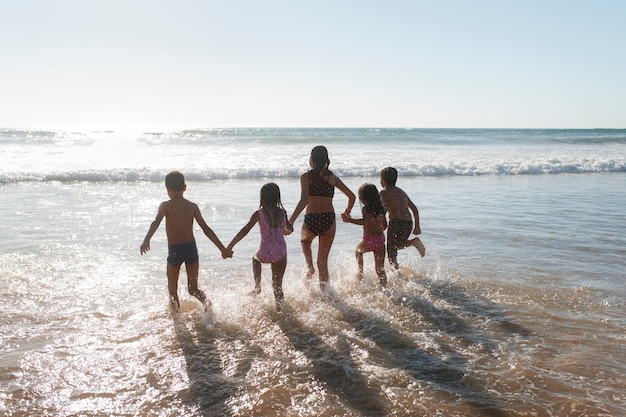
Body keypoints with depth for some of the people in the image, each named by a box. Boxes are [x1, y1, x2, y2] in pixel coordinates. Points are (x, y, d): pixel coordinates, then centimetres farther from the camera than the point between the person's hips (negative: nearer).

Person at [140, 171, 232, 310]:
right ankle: (205, 300, -19)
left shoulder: (165, 206, -1)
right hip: (191, 248, 2)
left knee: (172, 290, 17)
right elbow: (206, 229, 3)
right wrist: (223, 249, 7)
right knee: (193, 288, 11)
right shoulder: (193, 206, 5)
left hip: (174, 250, -2)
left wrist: (146, 241, -35)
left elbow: (156, 222, -21)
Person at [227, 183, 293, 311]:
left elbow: (245, 230, -12)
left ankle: (257, 286, 35)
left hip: (265, 254, -2)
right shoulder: (282, 212, 1)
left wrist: (230, 246, -8)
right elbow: (290, 229, 16)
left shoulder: (259, 214, -10)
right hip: (281, 254, 2)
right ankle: (279, 309, 15)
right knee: (277, 285, 15)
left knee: (255, 258, 36)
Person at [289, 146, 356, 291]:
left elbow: (304, 200, -16)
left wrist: (290, 221, -18)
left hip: (311, 220, -2)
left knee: (305, 241, 34)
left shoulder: (306, 177, -3)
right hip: (329, 219, 2)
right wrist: (347, 213, 26)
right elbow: (352, 197, 8)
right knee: (323, 261, 13)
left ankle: (310, 267, 13)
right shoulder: (333, 177, 7)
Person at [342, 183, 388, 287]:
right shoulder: (381, 208, 9)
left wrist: (350, 220, -24)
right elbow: (385, 225, 15)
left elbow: (366, 221, -27)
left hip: (369, 240, -4)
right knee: (380, 269, 10)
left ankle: (361, 273, 31)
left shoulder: (365, 208, -9)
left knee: (359, 249, 31)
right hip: (381, 240, 4)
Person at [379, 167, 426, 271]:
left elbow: (385, 207, -19)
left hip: (396, 223, -7)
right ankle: (413, 242, 1)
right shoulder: (401, 192, 21)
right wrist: (417, 227, 24)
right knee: (397, 245, 27)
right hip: (409, 223, 7)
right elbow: (414, 209, 20)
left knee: (391, 253, 4)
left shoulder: (384, 192, 1)